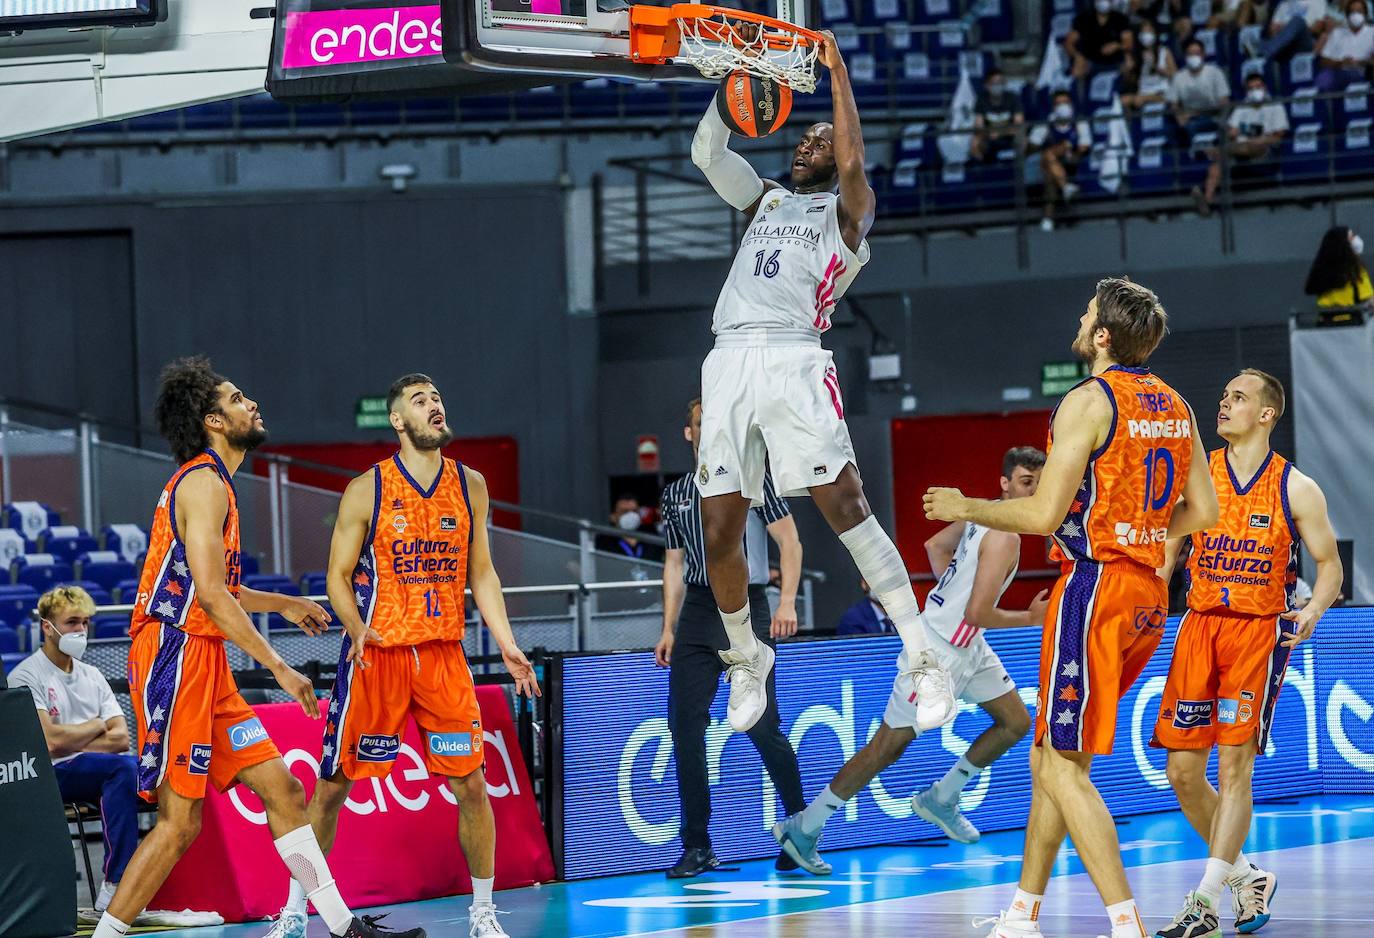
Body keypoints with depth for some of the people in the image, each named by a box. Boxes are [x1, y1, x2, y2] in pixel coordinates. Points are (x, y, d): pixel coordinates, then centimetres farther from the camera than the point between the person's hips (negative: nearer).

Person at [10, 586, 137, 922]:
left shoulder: (92, 676, 21)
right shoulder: (26, 676, 1)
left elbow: (121, 739, 10)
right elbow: (50, 742, -12)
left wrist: (71, 743, -5)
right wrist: (97, 725, 4)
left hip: (94, 775, 5)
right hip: (48, 779, -5)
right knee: (124, 766, -32)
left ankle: (112, 894, -31)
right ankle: (115, 888, -35)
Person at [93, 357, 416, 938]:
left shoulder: (209, 482, 19)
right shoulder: (204, 482, -13)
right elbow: (209, 593, -21)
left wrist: (281, 604, 37)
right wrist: (279, 668, -20)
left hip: (203, 665, 10)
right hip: (176, 658, -10)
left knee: (282, 790, 8)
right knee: (180, 821, -10)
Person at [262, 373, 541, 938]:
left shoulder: (469, 486, 6)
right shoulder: (367, 490, -4)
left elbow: (481, 574, 12)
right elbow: (338, 576, -2)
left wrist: (507, 646, 2)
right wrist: (357, 629, -20)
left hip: (443, 654, 3)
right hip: (377, 653, -3)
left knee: (471, 785, -2)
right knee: (333, 784, 2)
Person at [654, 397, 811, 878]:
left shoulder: (753, 478, 2)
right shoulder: (676, 494, 16)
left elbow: (789, 540, -3)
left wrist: (787, 603, -14)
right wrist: (668, 629, 13)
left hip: (745, 610, -4)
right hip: (696, 611, 4)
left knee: (762, 725, -7)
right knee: (685, 725, -4)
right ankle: (697, 847, 0)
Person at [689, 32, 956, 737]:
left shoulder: (846, 212, 12)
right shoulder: (767, 201, 28)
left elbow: (852, 163, -7)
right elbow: (707, 152, 22)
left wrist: (837, 70, 0)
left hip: (794, 361, -5)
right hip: (729, 363, 5)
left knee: (845, 508, -17)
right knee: (719, 531, 2)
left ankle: (923, 659, -17)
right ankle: (747, 660, 24)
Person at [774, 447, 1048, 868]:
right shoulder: (1004, 538, -23)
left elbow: (936, 545, 21)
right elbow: (978, 614, -27)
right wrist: (1031, 618, -13)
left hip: (968, 645, 10)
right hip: (940, 648, -10)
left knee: (1016, 722, 14)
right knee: (889, 745, -4)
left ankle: (940, 800, 24)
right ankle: (803, 828, 4)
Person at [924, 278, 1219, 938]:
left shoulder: (1089, 402, -13)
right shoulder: (1174, 404, 11)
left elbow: (1044, 515, -16)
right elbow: (1203, 511, 15)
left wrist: (967, 508, -1)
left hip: (1094, 587, -9)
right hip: (1147, 593, 9)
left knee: (1064, 768, -5)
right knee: (1050, 754, 18)